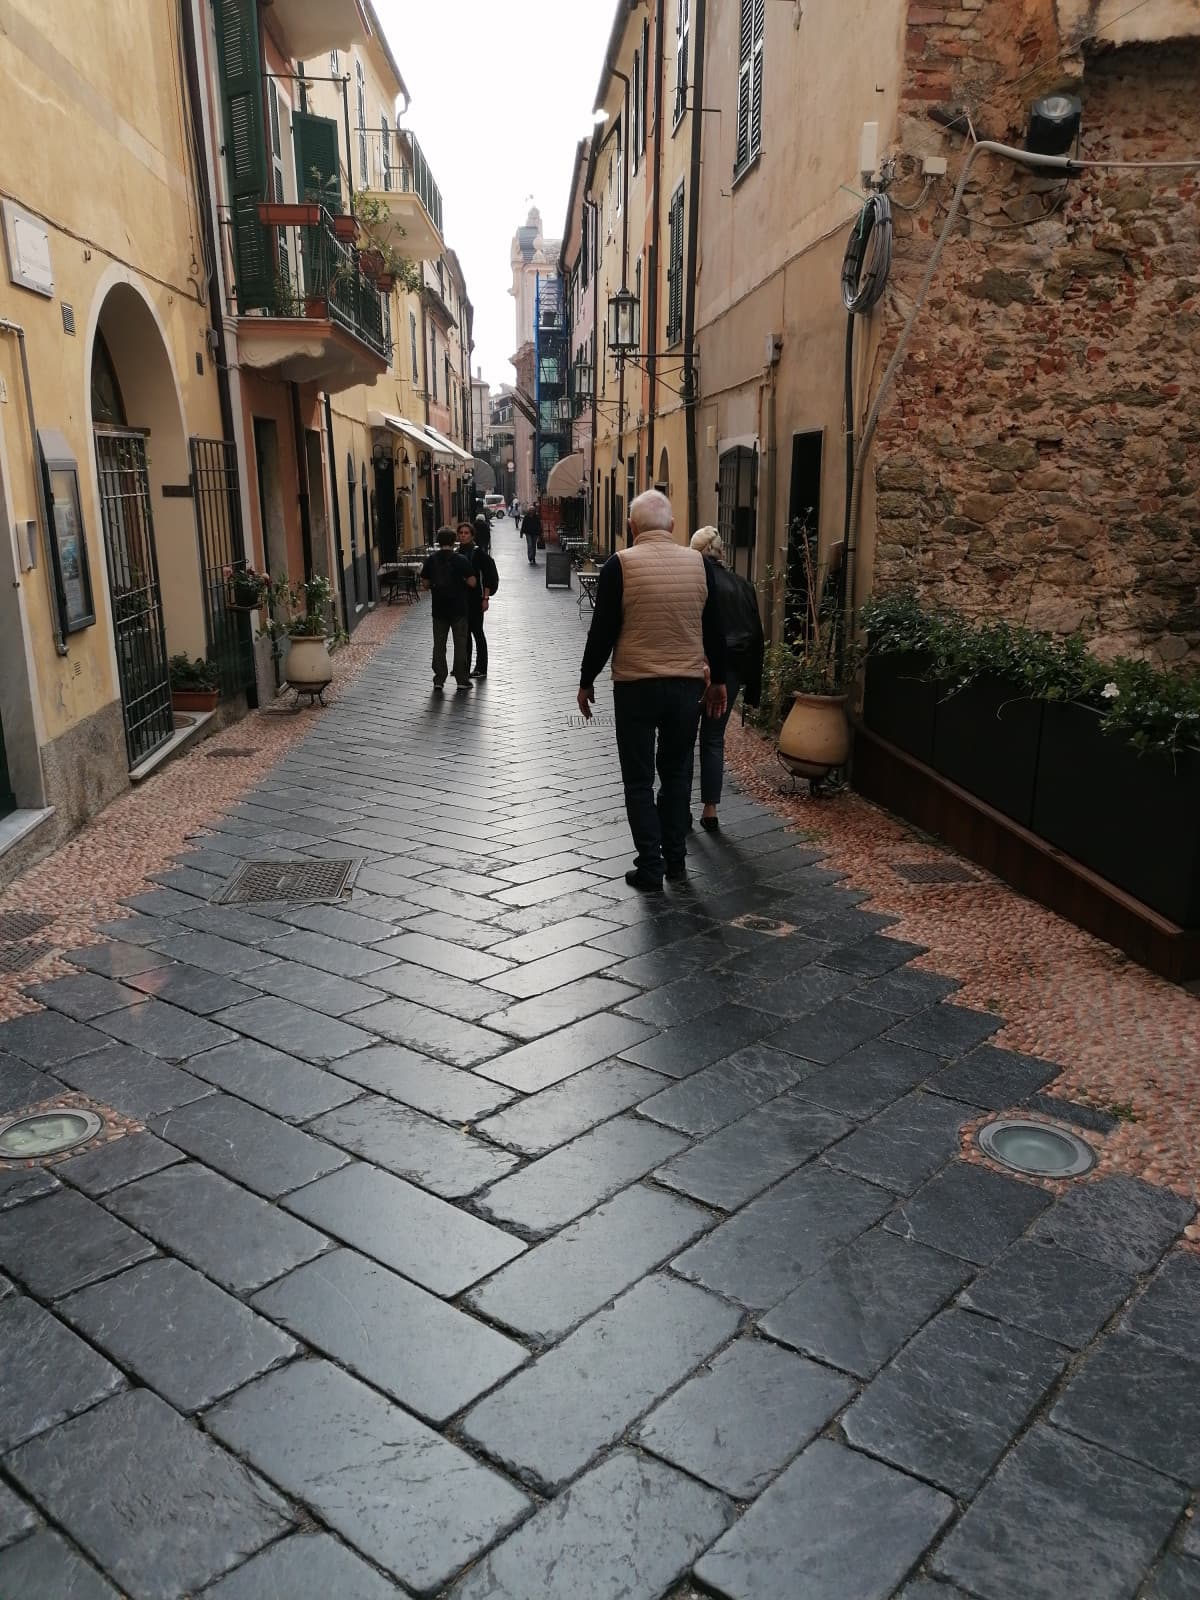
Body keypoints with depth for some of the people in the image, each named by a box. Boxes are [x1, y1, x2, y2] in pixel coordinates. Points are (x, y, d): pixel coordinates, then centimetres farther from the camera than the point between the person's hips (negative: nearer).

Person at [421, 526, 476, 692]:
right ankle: (462, 681, 7)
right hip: (458, 609, -3)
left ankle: (438, 681, 11)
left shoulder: (431, 560, -1)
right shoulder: (461, 560, -10)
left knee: (439, 645, 9)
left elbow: (425, 583, 4)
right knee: (460, 644, 5)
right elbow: (472, 583, -11)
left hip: (439, 608, 3)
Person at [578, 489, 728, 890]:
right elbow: (714, 628, 8)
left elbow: (602, 630, -8)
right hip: (687, 684, 4)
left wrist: (586, 681, 4)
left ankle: (651, 866, 6)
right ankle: (675, 859, 21)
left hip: (636, 685, -3)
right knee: (677, 773, 17)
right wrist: (718, 679, 18)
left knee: (639, 779, 6)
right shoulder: (698, 563, 2)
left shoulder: (620, 565, -9)